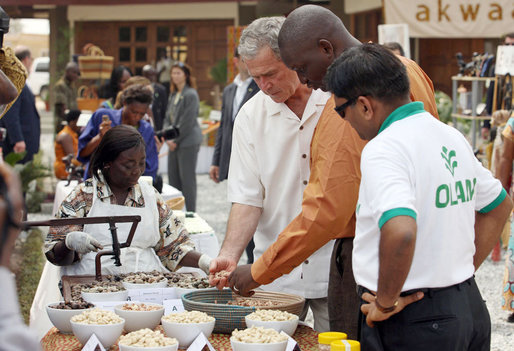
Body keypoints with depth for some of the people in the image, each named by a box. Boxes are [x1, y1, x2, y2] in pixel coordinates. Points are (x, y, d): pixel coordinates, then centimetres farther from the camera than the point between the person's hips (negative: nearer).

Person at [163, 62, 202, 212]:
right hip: (174, 143, 8)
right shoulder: (173, 95, 16)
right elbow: (168, 117, 16)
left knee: (187, 179, -5)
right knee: (173, 178, 10)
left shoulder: (190, 94, -10)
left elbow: (187, 122, -14)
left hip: (187, 143, -8)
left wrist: (175, 139, -12)